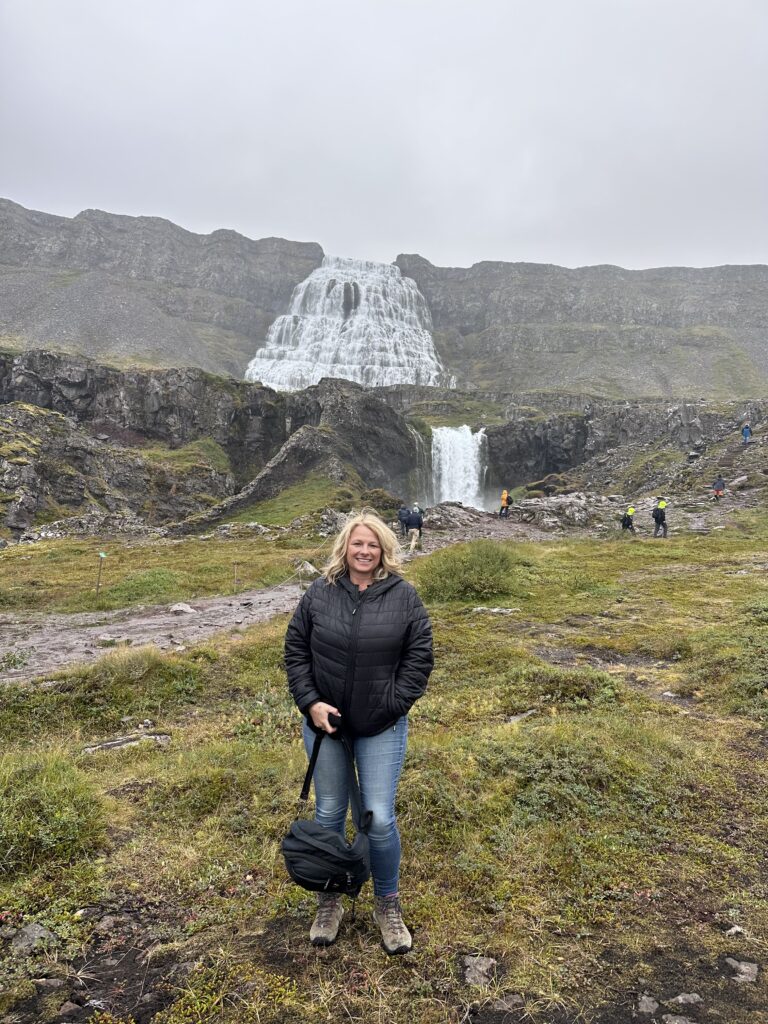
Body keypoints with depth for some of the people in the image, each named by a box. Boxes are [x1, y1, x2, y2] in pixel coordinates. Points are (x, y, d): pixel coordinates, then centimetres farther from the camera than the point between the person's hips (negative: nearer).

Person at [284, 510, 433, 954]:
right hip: (325, 722, 2)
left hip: (382, 727, -2)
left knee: (380, 820, 2)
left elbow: (420, 656, -5)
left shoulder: (404, 596, -7)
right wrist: (310, 702, -8)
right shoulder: (320, 593, -3)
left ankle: (389, 904, 27)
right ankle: (330, 901, 35)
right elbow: (296, 650, 1)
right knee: (329, 815, 14)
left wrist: (394, 705, -10)